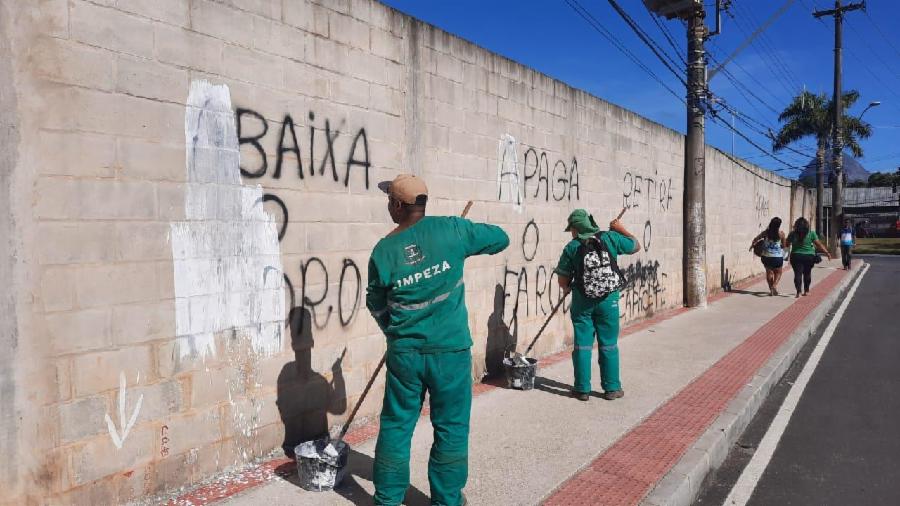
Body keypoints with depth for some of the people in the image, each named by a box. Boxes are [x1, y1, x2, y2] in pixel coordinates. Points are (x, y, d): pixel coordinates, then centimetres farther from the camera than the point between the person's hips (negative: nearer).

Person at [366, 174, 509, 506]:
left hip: (404, 353, 1)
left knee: (396, 426, 15)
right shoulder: (450, 229, -9)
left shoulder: (383, 251, -5)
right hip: (450, 351, -1)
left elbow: (376, 306, 8)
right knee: (451, 428, 13)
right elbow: (500, 239, 4)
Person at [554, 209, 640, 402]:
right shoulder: (610, 238, -2)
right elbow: (636, 246, 12)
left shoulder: (572, 247, -3)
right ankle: (611, 388, 16)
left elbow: (563, 281, -1)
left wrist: (570, 288, 21)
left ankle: (582, 389, 13)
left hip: (582, 301, 0)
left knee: (582, 345, 8)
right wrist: (620, 229, 23)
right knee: (609, 345, 10)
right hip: (608, 299, 1)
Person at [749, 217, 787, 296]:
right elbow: (784, 245, -2)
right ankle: (775, 285, -10)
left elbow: (755, 239, 1)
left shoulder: (766, 232, -4)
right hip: (777, 256, -2)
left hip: (766, 256, 2)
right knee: (778, 272, 14)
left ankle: (771, 289, 17)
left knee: (769, 272, 18)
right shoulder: (781, 234, -8)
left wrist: (752, 245, 18)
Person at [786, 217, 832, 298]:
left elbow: (787, 244, 3)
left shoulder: (792, 234, -3)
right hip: (809, 256, 1)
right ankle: (806, 291, 26)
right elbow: (819, 245, -2)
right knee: (807, 273, 16)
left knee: (797, 274, -2)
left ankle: (798, 292, -14)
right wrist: (827, 253, 5)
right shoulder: (811, 233, -3)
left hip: (796, 256, -1)